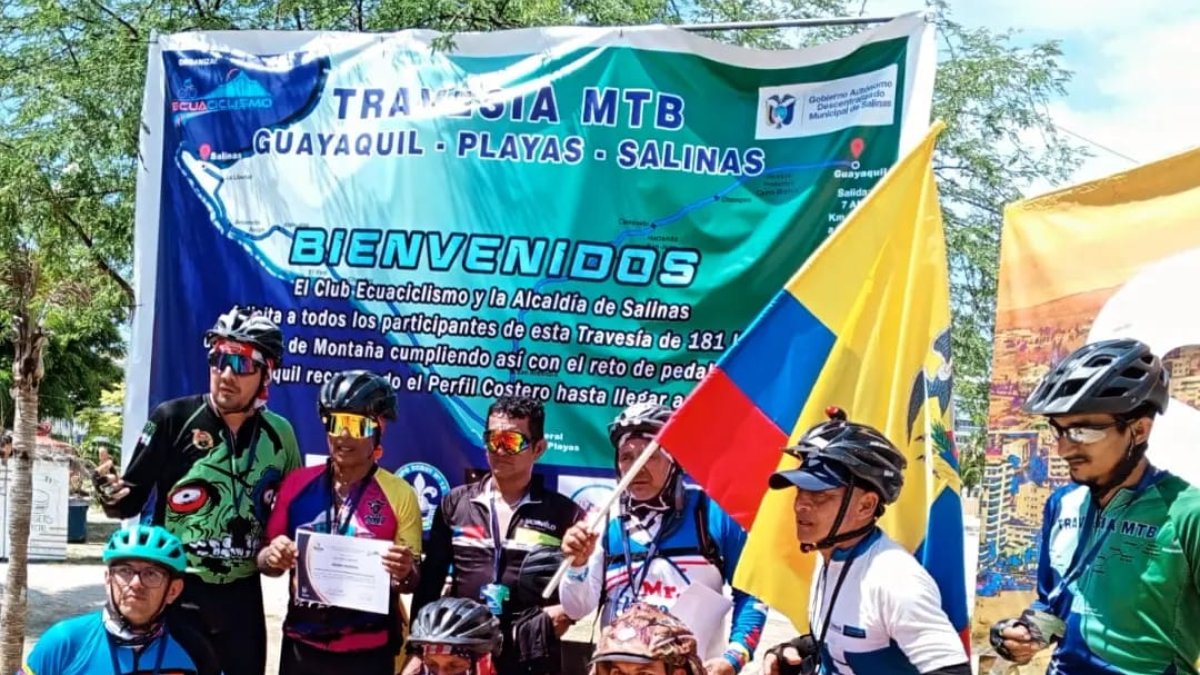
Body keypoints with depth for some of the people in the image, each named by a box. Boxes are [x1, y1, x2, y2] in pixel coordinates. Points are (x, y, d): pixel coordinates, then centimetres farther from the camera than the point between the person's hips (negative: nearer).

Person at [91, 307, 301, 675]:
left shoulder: (280, 434, 1)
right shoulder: (173, 417, -9)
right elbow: (132, 500, -6)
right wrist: (111, 492, -27)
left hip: (242, 595, 3)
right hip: (174, 591, -3)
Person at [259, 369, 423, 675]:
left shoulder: (399, 494, -7)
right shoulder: (297, 484, 1)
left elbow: (411, 580, -3)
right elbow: (267, 562, 8)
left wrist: (404, 574, -24)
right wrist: (272, 557, -14)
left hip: (369, 650, -2)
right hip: (302, 644, 3)